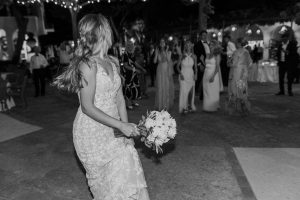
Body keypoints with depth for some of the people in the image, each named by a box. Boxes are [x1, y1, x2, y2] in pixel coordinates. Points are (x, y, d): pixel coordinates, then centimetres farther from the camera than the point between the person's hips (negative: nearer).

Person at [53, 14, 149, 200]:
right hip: (92, 133, -6)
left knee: (129, 177, 8)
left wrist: (127, 129, 1)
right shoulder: (88, 65, -16)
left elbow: (119, 99, 7)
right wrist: (121, 125, -20)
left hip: (113, 130, 6)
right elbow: (87, 107, -18)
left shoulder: (113, 62, 6)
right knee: (108, 185, 8)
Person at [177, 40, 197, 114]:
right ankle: (184, 108, 1)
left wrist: (196, 74, -6)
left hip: (191, 76, 2)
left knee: (191, 92, 2)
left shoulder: (194, 56, 2)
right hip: (183, 76, -2)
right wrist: (180, 73, -11)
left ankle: (191, 106, 17)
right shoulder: (181, 56, -3)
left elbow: (195, 67, 9)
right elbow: (177, 66, 2)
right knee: (184, 91, -8)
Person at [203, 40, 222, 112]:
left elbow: (217, 67, -12)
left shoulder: (217, 55, -5)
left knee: (213, 92, -2)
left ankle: (213, 107, 6)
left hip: (213, 74, -6)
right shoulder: (208, 55, 13)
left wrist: (213, 76, -20)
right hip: (206, 74, 6)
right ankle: (207, 107, 15)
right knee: (206, 92, 7)